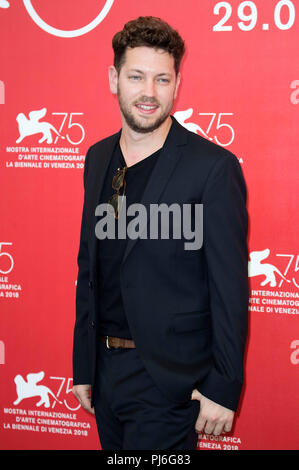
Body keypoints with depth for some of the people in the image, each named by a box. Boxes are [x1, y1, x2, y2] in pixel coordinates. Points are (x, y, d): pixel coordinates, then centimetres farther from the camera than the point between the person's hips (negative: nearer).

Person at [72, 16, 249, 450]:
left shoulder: (213, 166, -13)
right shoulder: (98, 158, 6)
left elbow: (230, 289, -12)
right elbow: (89, 268, 11)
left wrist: (224, 387, -12)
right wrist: (83, 366, 12)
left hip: (170, 379, -6)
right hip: (106, 370, 6)